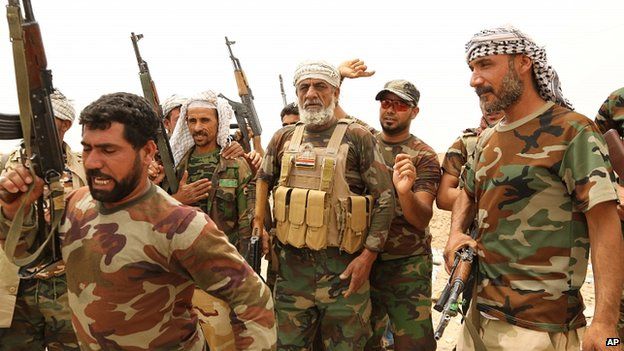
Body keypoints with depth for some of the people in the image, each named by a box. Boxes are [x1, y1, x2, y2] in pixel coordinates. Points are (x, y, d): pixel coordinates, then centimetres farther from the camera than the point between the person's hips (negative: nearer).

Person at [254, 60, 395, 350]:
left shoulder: (357, 137, -4)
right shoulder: (283, 138, 8)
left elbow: (385, 198, -5)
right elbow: (263, 181, 21)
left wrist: (368, 254, -11)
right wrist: (258, 224, 9)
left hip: (343, 269, -3)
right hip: (291, 266, 4)